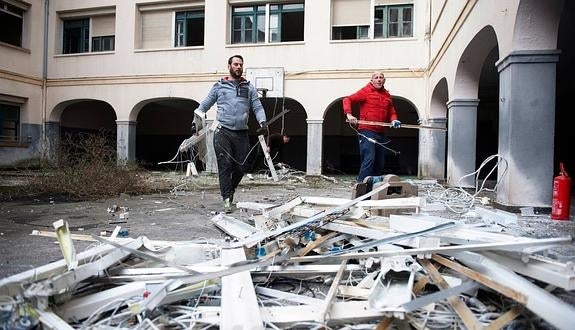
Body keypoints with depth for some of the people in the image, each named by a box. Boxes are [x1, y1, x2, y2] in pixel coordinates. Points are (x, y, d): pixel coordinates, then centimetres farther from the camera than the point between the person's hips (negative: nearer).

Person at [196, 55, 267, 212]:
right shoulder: (219, 86, 11)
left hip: (242, 133, 2)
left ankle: (230, 190, 32)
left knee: (241, 166, 6)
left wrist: (262, 121, -7)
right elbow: (205, 104, 13)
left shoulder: (249, 87, 15)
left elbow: (257, 106, 11)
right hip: (223, 131, -2)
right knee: (225, 164, -9)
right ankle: (227, 199, -5)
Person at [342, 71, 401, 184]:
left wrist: (394, 120, -1)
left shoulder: (387, 95, 17)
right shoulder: (366, 91, 0)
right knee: (369, 158, -19)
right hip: (367, 131, -7)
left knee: (380, 163, 10)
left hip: (381, 133, 7)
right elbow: (347, 100, -4)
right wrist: (349, 114, -20)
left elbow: (392, 112, 22)